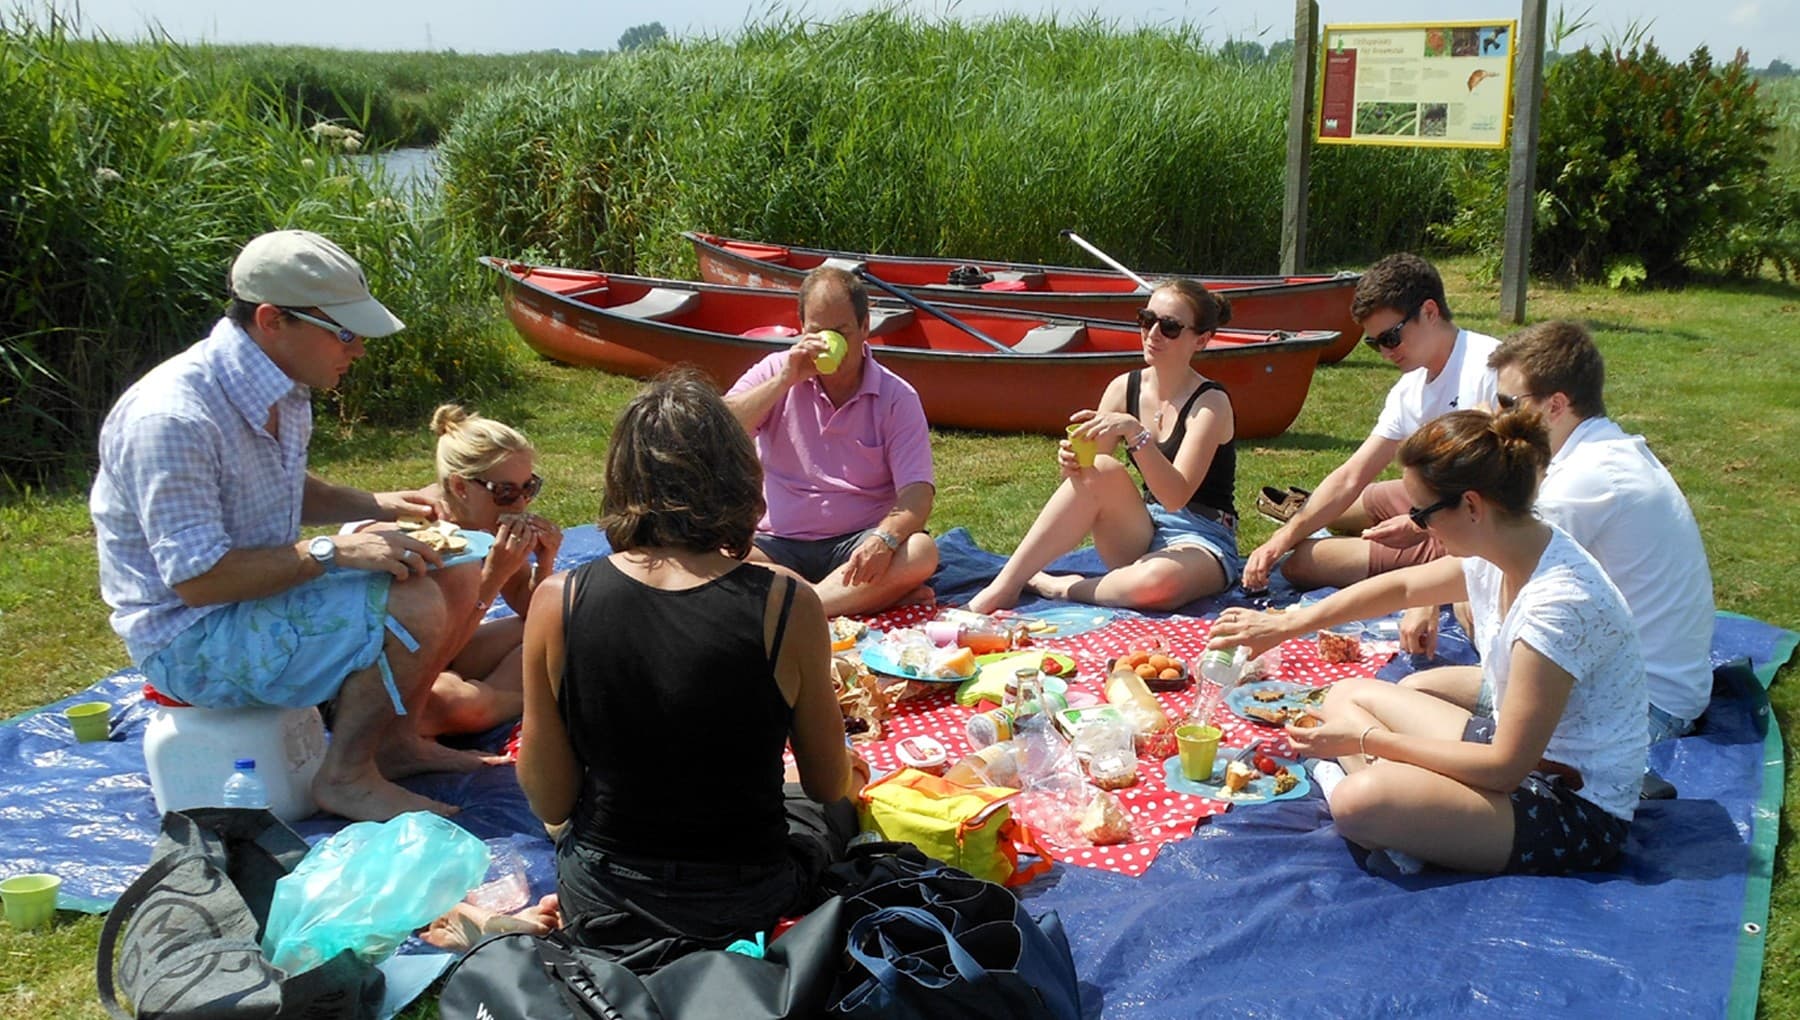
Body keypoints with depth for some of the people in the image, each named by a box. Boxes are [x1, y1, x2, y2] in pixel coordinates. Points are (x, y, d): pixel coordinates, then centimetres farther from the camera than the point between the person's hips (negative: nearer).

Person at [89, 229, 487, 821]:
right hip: (190, 641, -9)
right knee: (413, 608, -25)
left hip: (261, 596, 9)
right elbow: (199, 580, -27)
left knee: (453, 576, 4)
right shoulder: (174, 419, -27)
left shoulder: (281, 389, 2)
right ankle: (346, 777, -8)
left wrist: (374, 505, 1)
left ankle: (391, 741, 13)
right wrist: (334, 551, -27)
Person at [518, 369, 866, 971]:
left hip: (598, 905, 3)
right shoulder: (787, 606, -21)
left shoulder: (559, 603, -17)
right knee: (834, 809, 31)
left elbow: (551, 803, -8)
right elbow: (828, 783, -6)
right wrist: (852, 775, 18)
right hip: (744, 907, -3)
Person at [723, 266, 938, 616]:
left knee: (920, 552, -31)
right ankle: (873, 597, -30)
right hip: (777, 544, 1)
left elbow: (917, 491, -10)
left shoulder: (896, 397, 0)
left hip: (857, 544, -1)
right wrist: (784, 380, -16)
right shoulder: (776, 371, 5)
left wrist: (884, 539, -31)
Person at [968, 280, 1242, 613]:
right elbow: (1089, 472, 0)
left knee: (1156, 583, -40)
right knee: (1103, 469, -26)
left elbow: (1176, 496, -24)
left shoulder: (1211, 403, -12)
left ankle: (1055, 587, -14)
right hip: (1142, 535, 5)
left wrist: (1135, 433, -35)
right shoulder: (1124, 388, 3)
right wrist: (1072, 463, -23)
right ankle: (1003, 588, -25)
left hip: (1203, 542, -5)